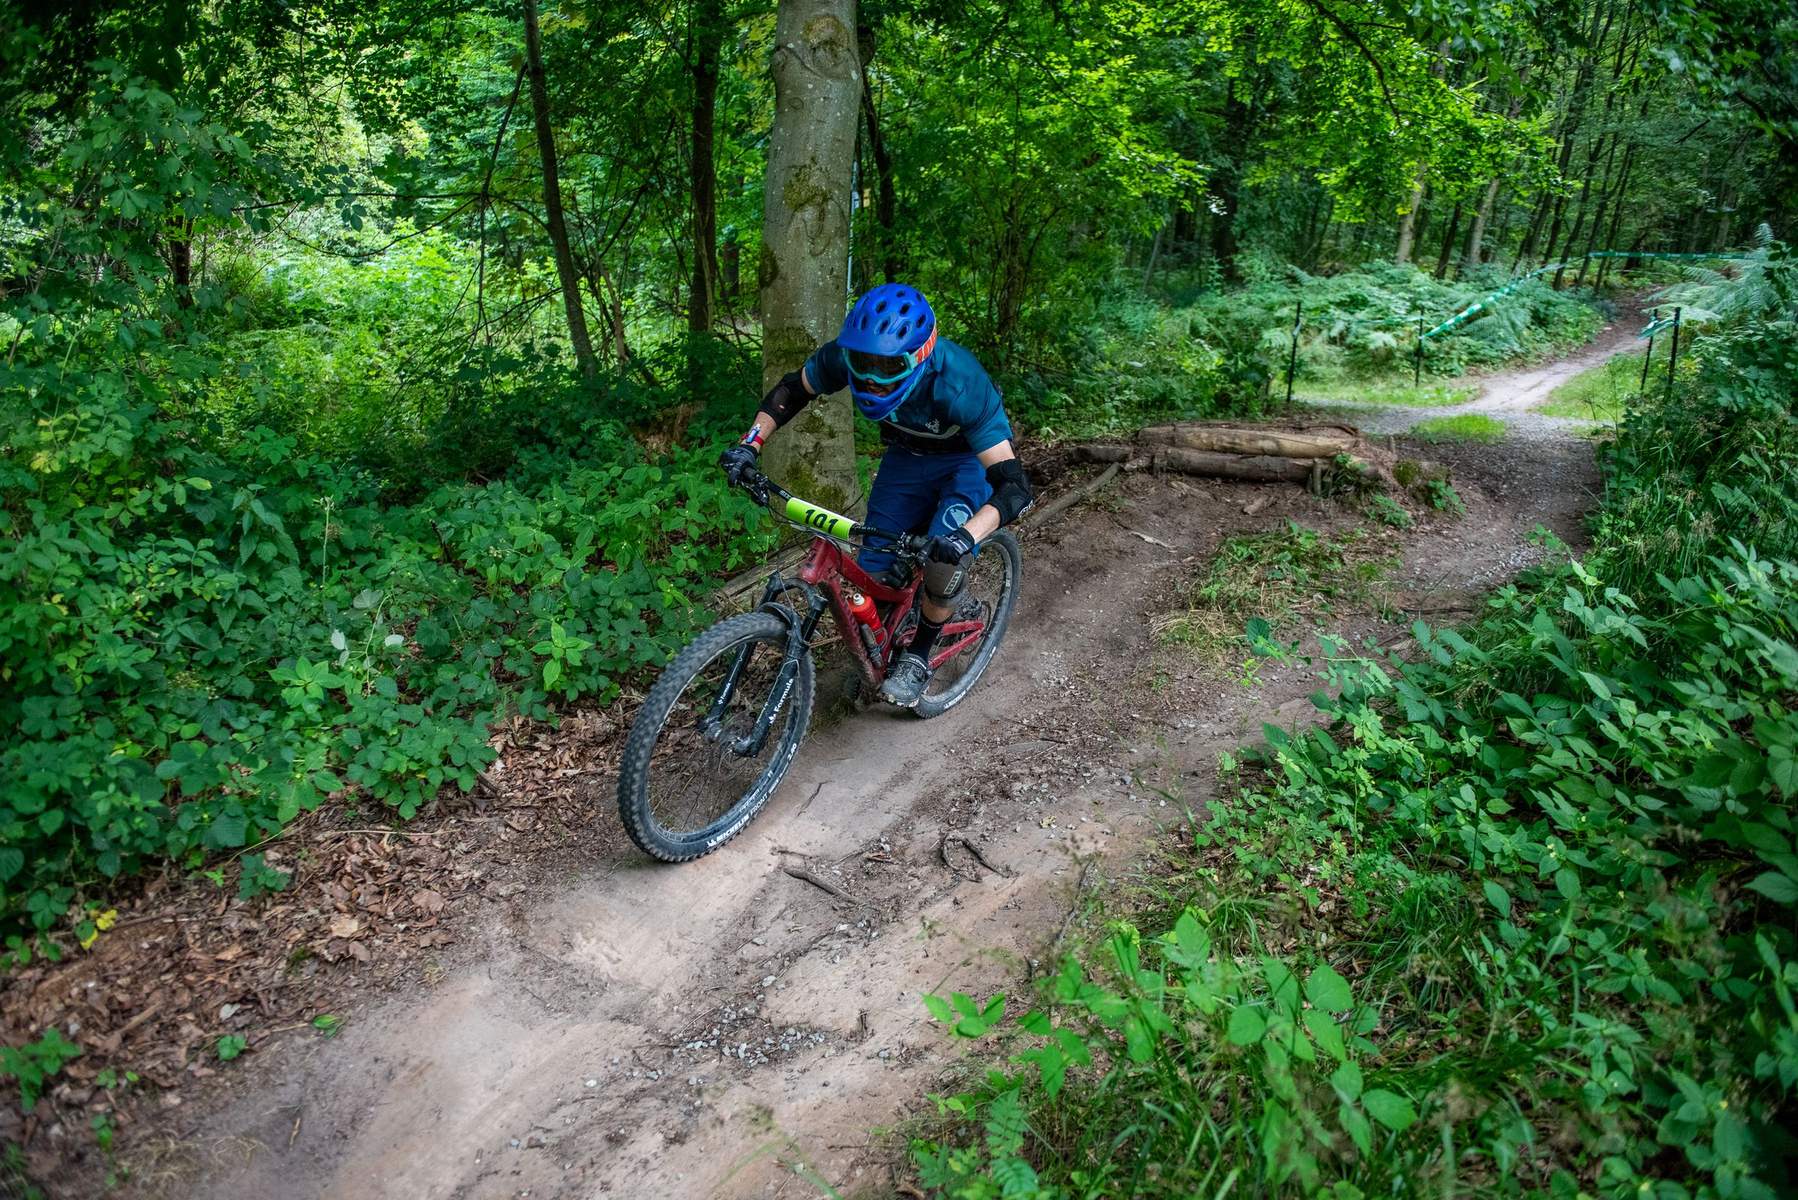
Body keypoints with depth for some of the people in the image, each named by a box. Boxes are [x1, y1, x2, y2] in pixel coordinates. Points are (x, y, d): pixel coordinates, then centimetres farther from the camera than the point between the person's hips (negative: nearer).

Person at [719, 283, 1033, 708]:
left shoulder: (960, 384, -41)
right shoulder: (847, 354, -28)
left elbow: (1014, 486, -41)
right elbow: (791, 389, -6)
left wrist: (968, 535, -58)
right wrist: (749, 443, -19)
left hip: (969, 459, -4)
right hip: (907, 454, 4)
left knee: (946, 558, -28)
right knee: (874, 570, -1)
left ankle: (918, 657, -3)